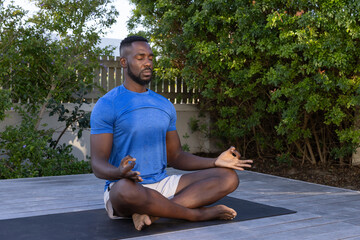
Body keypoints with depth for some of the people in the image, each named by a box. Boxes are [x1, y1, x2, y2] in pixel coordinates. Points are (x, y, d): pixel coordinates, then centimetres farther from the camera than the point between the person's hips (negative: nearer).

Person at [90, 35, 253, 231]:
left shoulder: (165, 105, 14)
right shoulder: (107, 105, -5)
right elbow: (98, 164, -11)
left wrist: (215, 162, 0)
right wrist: (119, 173, -36)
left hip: (162, 185, 6)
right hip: (124, 186, -6)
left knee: (228, 177, -9)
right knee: (126, 190, -43)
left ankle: (150, 212, -24)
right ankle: (198, 213, -19)